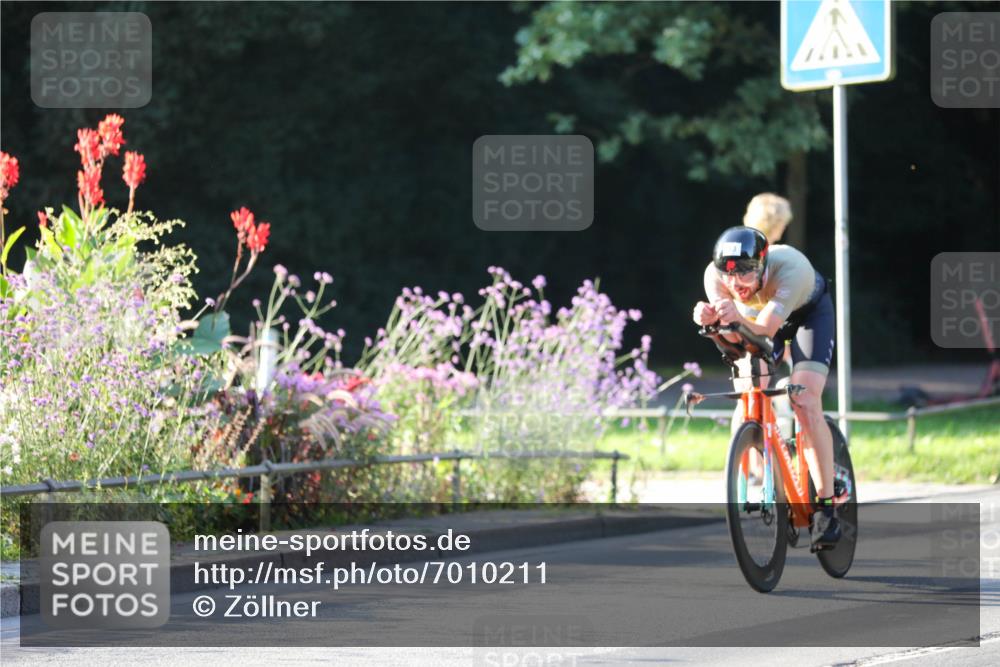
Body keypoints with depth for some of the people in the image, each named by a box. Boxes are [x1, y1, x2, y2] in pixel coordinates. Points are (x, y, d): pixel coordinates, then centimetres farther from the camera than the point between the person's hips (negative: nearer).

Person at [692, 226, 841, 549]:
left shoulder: (790, 266, -43)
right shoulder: (715, 275, -32)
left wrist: (739, 319, -70)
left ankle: (825, 505, -17)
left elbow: (765, 329, -49)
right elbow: (735, 334, -38)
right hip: (756, 315, 4)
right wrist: (711, 319, -59)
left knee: (806, 404, -20)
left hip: (809, 312, -4)